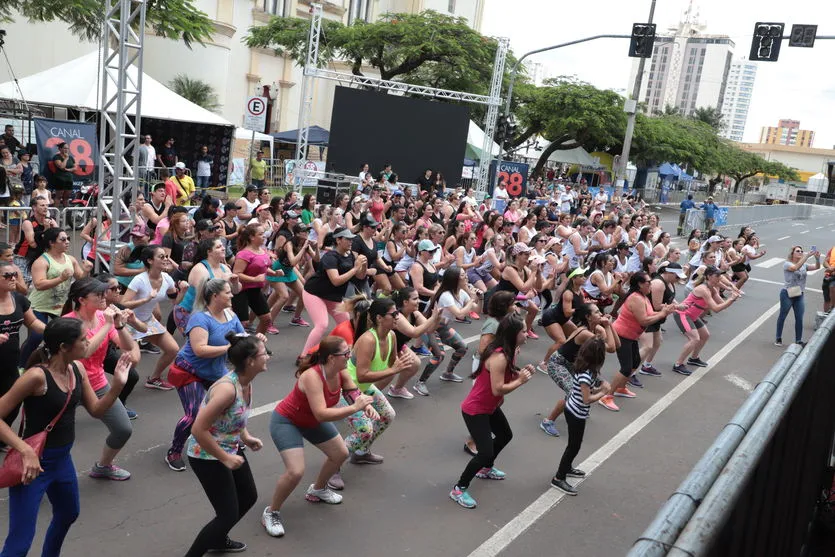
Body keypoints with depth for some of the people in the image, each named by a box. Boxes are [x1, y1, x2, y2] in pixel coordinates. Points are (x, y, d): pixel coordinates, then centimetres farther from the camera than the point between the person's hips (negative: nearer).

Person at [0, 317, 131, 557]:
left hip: (63, 458, 8)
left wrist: (117, 384, -14)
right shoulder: (37, 376, -25)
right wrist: (26, 451, -30)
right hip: (35, 461, -8)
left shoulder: (77, 368, -3)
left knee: (69, 514, 30)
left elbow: (96, 410, 3)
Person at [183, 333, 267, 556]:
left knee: (249, 497, 22)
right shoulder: (227, 388, -33)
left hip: (230, 447, 9)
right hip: (206, 456, -9)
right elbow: (198, 430, -32)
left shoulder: (246, 381, -5)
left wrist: (246, 437, 1)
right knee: (228, 514, -3)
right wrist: (225, 459, -23)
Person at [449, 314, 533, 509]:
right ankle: (459, 489, 6)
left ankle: (486, 469, 49)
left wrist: (522, 372, -10)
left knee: (505, 436, 27)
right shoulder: (499, 356, -31)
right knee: (485, 453, -12)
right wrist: (520, 381, -19)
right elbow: (497, 389, -30)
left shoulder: (508, 352, 0)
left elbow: (507, 376, 8)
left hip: (490, 407, 11)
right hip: (475, 410, -11)